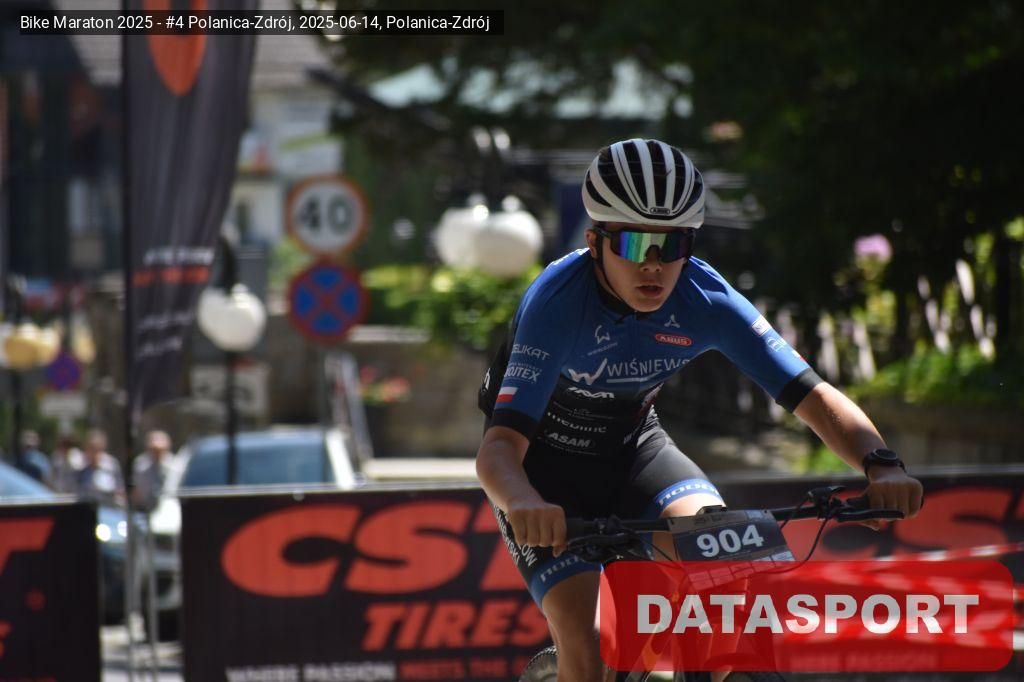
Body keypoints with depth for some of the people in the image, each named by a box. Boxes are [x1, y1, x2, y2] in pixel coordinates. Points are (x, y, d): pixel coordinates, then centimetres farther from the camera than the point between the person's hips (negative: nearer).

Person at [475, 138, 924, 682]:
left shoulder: (706, 300, -22)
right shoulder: (557, 302, -32)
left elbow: (813, 397, -22)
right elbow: (498, 448, -39)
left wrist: (880, 464, -42)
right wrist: (522, 503, -62)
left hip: (631, 444, 3)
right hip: (545, 456, -3)